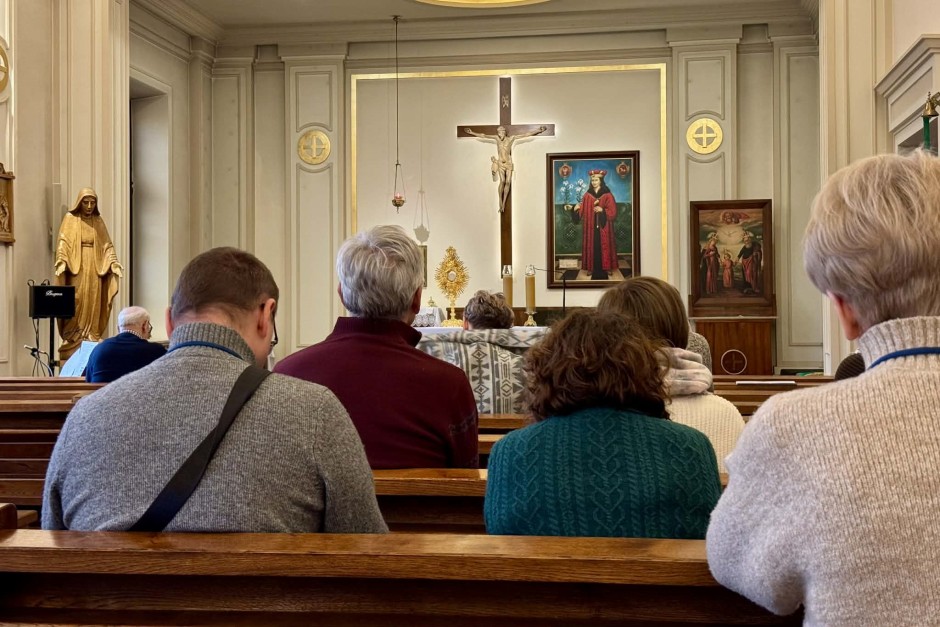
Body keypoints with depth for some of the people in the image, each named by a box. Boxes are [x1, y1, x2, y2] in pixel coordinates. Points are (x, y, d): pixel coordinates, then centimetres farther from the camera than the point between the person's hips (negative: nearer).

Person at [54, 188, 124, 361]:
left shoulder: (98, 221, 12)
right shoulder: (70, 219, 2)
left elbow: (107, 246, 9)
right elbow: (63, 244, -6)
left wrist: (114, 264, -4)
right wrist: (61, 262, -21)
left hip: (94, 269, 3)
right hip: (76, 268, -3)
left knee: (93, 305, 1)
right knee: (76, 305, -7)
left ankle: (91, 339, 3)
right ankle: (73, 343, -6)